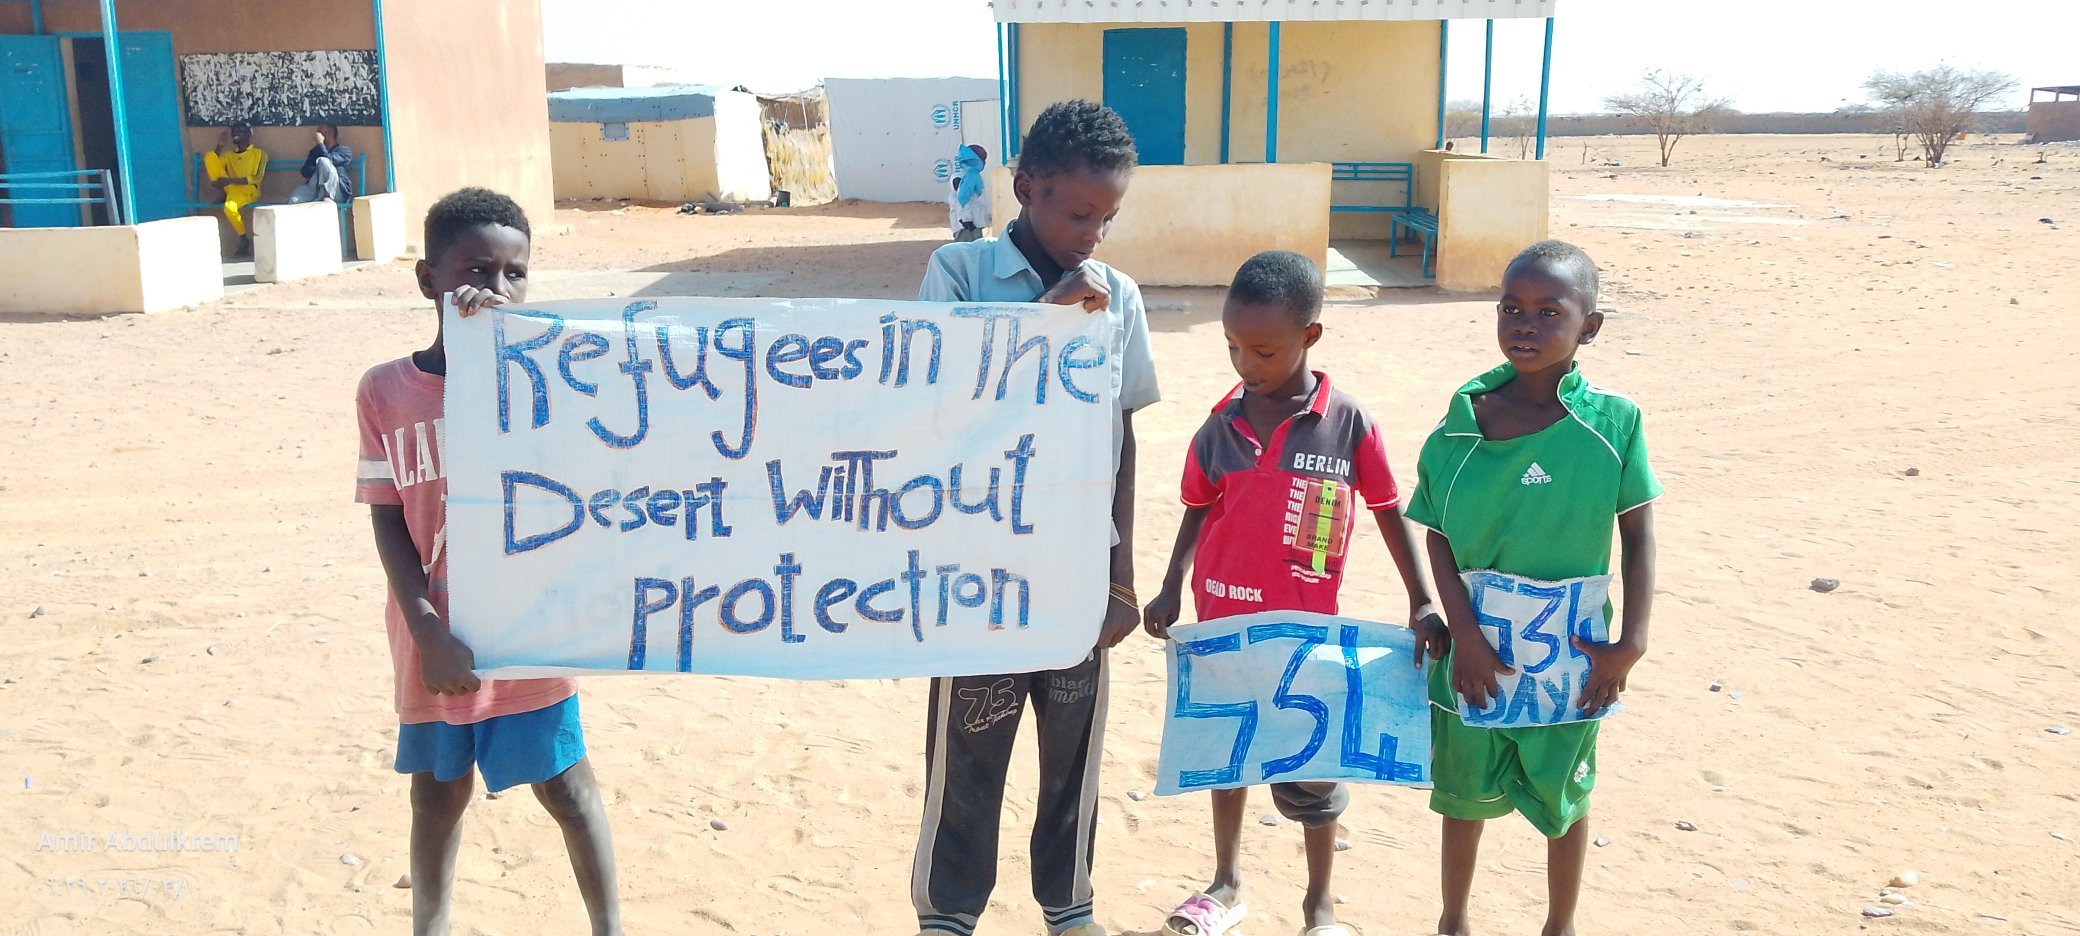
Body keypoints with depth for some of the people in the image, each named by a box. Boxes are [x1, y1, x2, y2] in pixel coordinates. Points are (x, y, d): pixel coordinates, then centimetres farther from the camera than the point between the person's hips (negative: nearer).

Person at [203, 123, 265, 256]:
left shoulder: (259, 153, 7)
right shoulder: (229, 154, 23)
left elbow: (256, 178, -6)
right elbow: (212, 166, 12)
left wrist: (230, 181, -16)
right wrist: (219, 146, 6)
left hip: (248, 190, -5)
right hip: (230, 188, 5)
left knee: (230, 206, -39)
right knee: (209, 155, -12)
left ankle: (244, 238, -13)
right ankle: (222, 193, -16)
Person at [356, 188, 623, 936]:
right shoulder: (385, 390, -3)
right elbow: (388, 521, -4)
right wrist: (428, 630, -15)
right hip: (437, 640, 1)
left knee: (566, 786, 10)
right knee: (437, 792, 17)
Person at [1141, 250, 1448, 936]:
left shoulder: (1348, 423, -11)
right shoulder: (1220, 426, -3)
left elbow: (1390, 512, -3)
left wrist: (1421, 604, -6)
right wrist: (1170, 589, -1)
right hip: (1221, 625, 3)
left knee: (1310, 770, 8)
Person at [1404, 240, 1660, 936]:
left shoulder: (1612, 422, -11)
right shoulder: (1465, 414, -8)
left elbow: (1639, 535, -4)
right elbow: (1438, 537, -5)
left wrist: (1632, 643, -10)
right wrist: (1464, 635, -13)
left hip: (1571, 655, -1)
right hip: (1474, 646, 1)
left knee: (1563, 795, 17)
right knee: (1465, 790, 18)